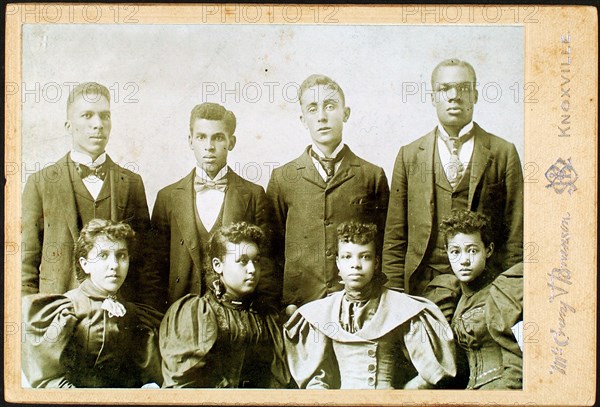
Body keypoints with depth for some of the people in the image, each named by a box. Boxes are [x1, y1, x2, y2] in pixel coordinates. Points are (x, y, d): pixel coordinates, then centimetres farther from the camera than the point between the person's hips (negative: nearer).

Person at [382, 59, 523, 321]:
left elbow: (515, 233, 6)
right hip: (425, 287, 1)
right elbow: (395, 237, 9)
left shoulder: (503, 153, 7)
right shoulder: (409, 155, 11)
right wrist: (395, 296, 3)